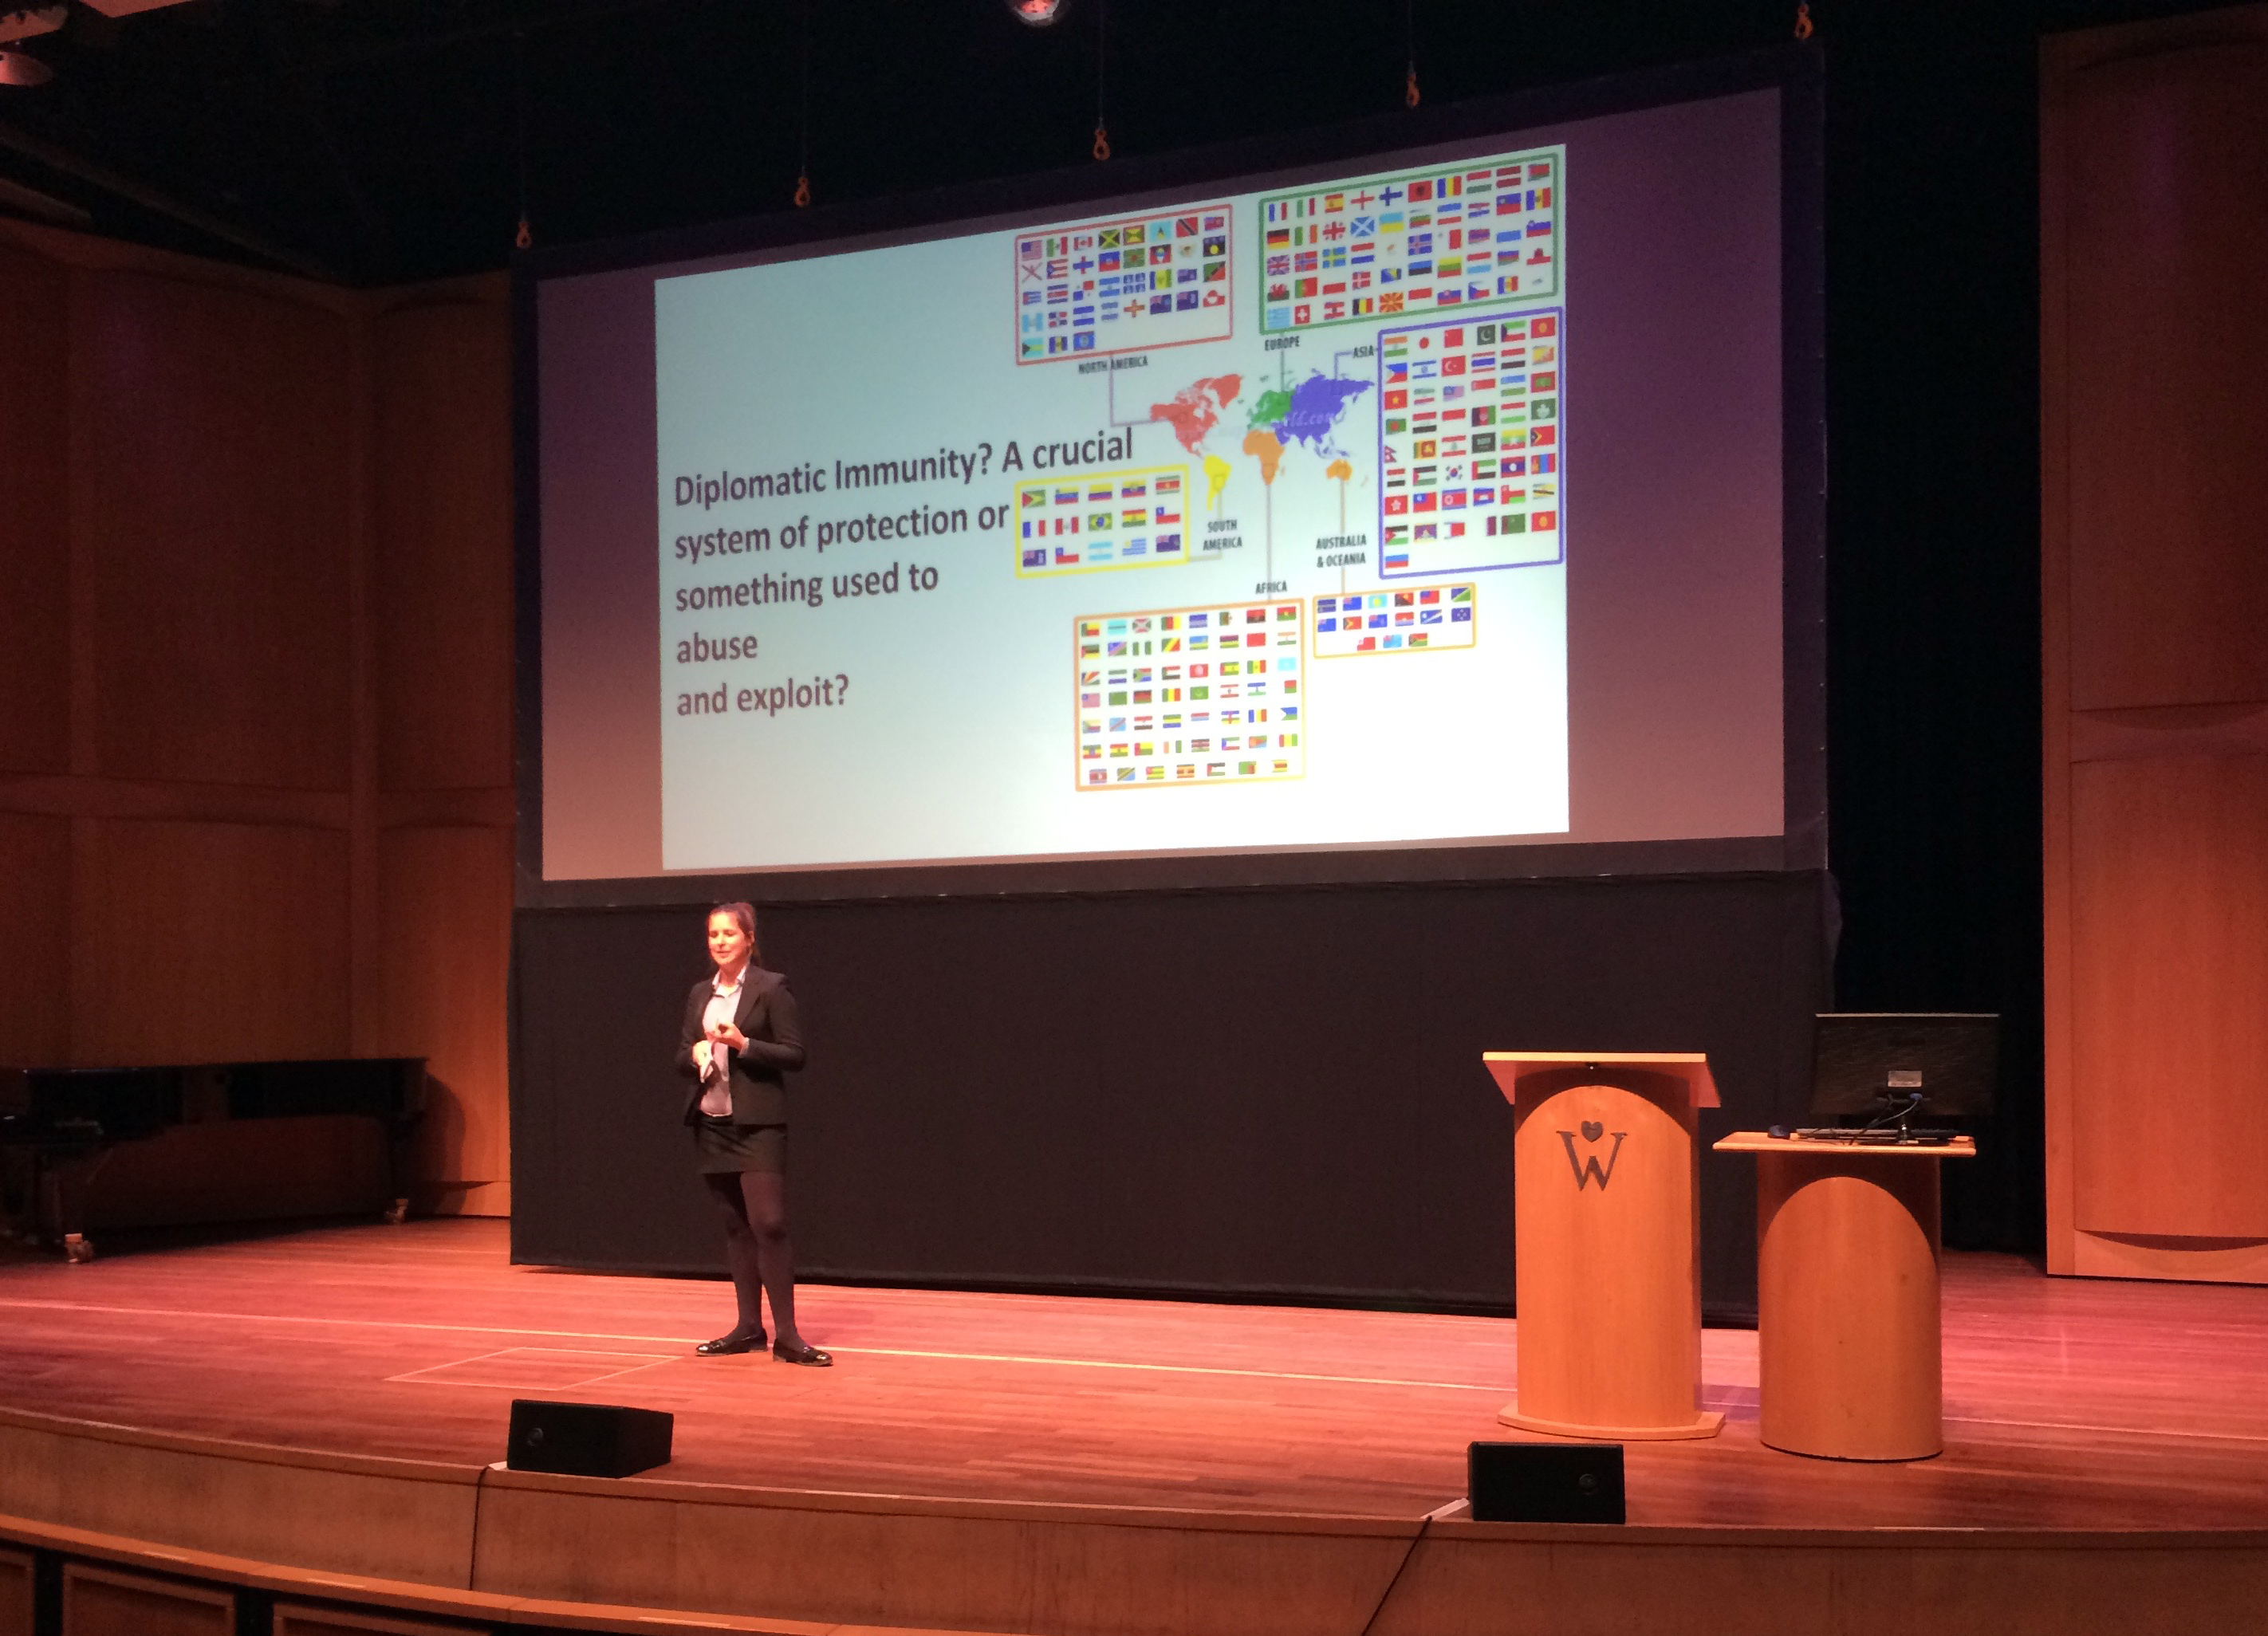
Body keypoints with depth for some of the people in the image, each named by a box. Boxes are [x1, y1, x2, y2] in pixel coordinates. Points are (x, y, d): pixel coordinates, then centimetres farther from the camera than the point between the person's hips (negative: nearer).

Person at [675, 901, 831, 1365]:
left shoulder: (771, 987, -5)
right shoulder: (700, 994, 13)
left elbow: (794, 1054, -8)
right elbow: (681, 1058, 16)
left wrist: (742, 1044, -19)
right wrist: (695, 1054, -7)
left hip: (757, 1123, -6)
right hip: (711, 1123, 6)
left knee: (769, 1225, -11)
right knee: (736, 1227, 10)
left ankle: (786, 1335, -8)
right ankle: (749, 1328, 16)